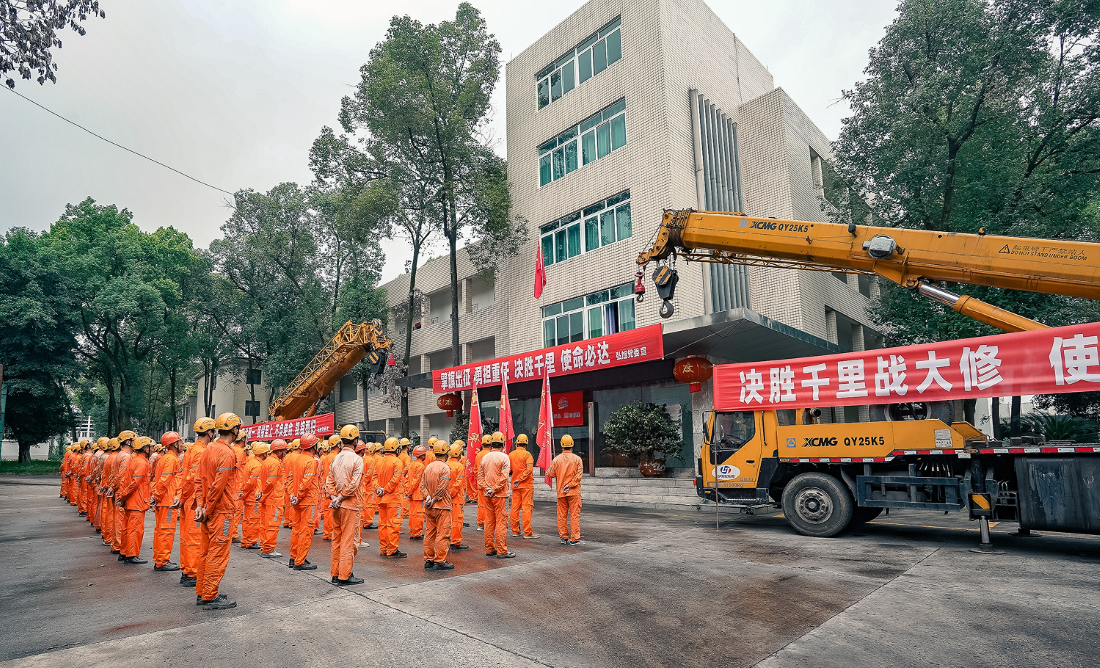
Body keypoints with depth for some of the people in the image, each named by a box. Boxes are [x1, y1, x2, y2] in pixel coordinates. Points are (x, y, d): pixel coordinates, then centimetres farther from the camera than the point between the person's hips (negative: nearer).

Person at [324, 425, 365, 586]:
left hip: (337, 506, 7)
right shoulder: (357, 459, -13)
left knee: (337, 539, 15)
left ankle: (335, 573, 23)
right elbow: (353, 484, -18)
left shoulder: (335, 459, 8)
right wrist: (341, 498, -9)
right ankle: (345, 576, 5)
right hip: (350, 506, -7)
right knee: (349, 540, 0)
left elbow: (329, 482, 5)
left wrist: (334, 497, -3)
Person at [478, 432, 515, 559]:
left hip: (487, 495, 6)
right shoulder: (504, 457, -10)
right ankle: (502, 551, 0)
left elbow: (480, 477, 6)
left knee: (489, 522, 12)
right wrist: (494, 490, -11)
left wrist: (487, 488, -3)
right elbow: (504, 477, -17)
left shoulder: (484, 458, 8)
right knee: (501, 522, -2)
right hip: (500, 495, -6)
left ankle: (489, 549, 18)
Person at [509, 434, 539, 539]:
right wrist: (520, 480, -13)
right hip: (526, 485, -5)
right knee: (527, 508, -2)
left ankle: (515, 530, 17)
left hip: (515, 486, 5)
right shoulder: (527, 454, -10)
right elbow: (529, 469, -19)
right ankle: (527, 532, -1)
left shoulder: (511, 454, 5)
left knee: (515, 507, 11)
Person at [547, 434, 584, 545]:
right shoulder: (577, 459, -3)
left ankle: (564, 537, 16)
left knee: (561, 515, 11)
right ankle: (574, 539, 0)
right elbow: (578, 475, -10)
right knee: (574, 515, 2)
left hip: (560, 492, 2)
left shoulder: (556, 459, -1)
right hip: (574, 492, -1)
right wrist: (570, 485, -8)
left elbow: (551, 474, 3)